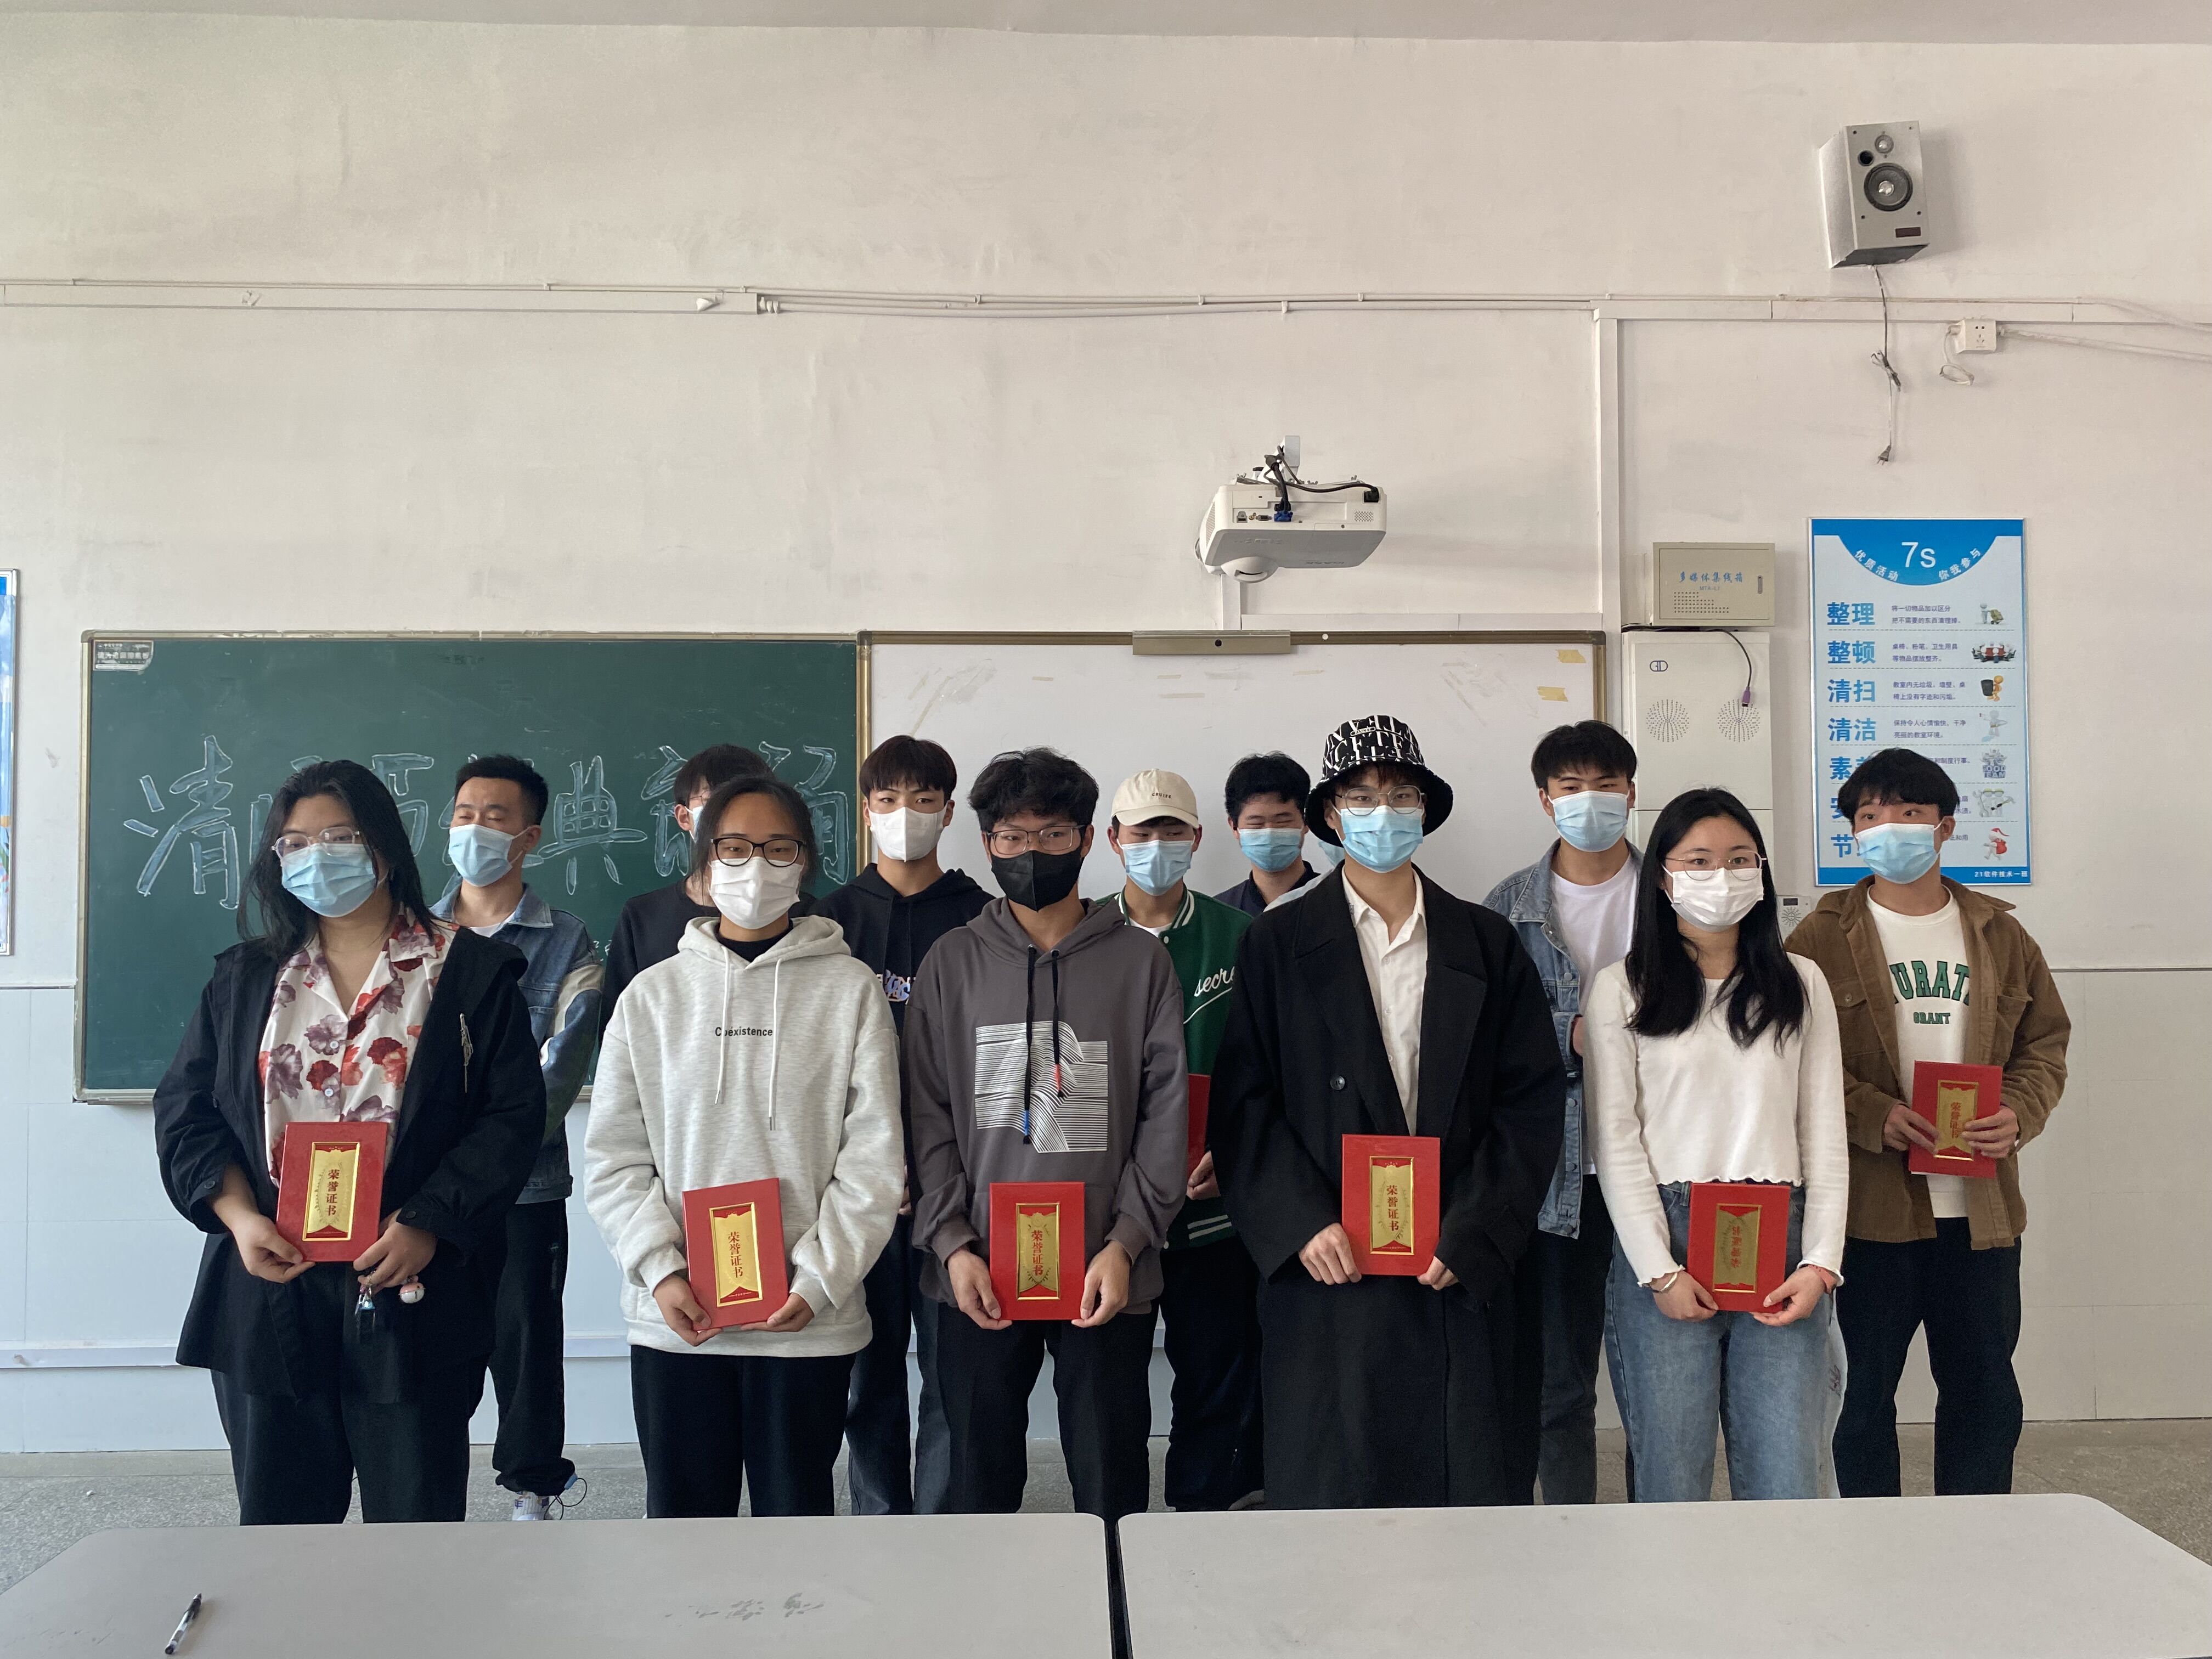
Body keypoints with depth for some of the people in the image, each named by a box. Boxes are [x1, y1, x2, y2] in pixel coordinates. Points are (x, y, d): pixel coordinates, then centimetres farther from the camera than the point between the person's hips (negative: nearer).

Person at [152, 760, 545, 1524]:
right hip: (268, 1292, 3)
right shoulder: (245, 977, 13)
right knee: (276, 1521, 12)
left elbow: (513, 1114, -5)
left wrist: (429, 1227, -15)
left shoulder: (470, 972, 0)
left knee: (416, 1525, 6)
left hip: (413, 1299, -3)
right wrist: (239, 1216, -6)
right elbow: (184, 1110, 10)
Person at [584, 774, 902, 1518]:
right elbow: (614, 1158, 4)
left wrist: (819, 1278, -12)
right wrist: (660, 1270, -8)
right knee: (682, 1514, 12)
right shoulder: (653, 995, 6)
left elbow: (873, 1156, -3)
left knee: (797, 1514, 10)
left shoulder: (850, 989, 0)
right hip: (672, 1318, 2)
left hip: (809, 1320, -1)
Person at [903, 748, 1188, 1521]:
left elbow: (1166, 1112, 0)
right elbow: (927, 1117, 3)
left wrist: (1127, 1242, -8)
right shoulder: (953, 962, 6)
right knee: (981, 1484, 12)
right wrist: (951, 1243, -7)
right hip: (978, 1278, 1)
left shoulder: (1140, 959, 3)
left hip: (1108, 1277, -1)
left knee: (1112, 1486, 8)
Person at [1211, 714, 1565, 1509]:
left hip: (1459, 1272, 2)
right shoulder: (1278, 944, 4)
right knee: (1326, 1484, 4)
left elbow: (1532, 1099, 4)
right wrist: (1302, 1223, -12)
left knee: (1463, 1482, 7)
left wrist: (1471, 1234, -6)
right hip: (1325, 1267, -1)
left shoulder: (1488, 945, 8)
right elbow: (1242, 1102, 0)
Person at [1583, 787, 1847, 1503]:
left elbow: (1824, 1131, 9)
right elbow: (1616, 1142, -1)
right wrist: (1660, 1271, -8)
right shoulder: (1621, 990, 3)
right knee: (1670, 1478, 3)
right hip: (1666, 1244, -2)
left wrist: (1821, 1261, -1)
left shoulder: (1800, 985, 11)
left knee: (1788, 1481, 0)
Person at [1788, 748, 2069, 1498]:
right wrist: (1873, 1114, -19)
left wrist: (2019, 1114, -7)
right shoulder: (1821, 938, -1)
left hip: (1982, 1205, 3)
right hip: (1868, 1203, -3)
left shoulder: (2000, 934, 9)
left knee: (1985, 1392, 13)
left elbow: (2046, 1042, 12)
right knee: (1864, 1391, 8)